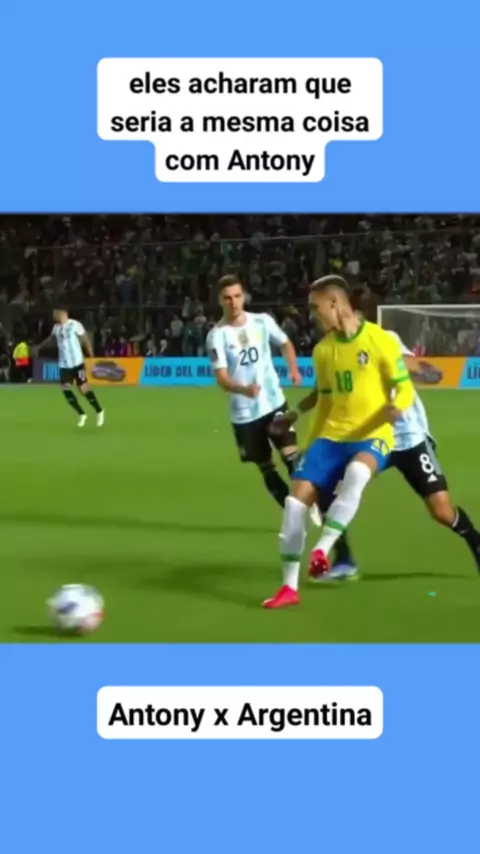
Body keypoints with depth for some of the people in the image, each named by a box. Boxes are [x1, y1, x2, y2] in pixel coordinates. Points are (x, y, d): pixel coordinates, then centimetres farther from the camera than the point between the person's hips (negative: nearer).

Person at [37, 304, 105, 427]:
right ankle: (81, 414, 9)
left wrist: (91, 356, -12)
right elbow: (51, 338, 28)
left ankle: (99, 411, 12)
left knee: (83, 388, -6)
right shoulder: (56, 327, 8)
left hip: (77, 363, -6)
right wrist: (40, 347, 40)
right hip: (64, 364, 6)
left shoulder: (75, 325, -12)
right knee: (66, 389, -4)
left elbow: (86, 340, -8)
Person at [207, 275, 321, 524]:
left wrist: (294, 369, -1)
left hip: (274, 403, 0)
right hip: (243, 413, 0)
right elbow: (221, 379, -19)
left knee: (292, 455, -13)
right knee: (266, 469, 7)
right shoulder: (216, 335, -11)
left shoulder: (263, 321, -3)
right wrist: (243, 389, -39)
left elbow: (285, 343, 16)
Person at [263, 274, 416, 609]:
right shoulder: (323, 350, 9)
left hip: (373, 436, -5)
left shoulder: (380, 340, -9)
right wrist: (309, 445, 21)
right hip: (332, 436, 5)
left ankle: (322, 549, -33)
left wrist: (396, 406, -30)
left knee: (356, 473, -40)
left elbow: (405, 387, -7)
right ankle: (289, 588, 2)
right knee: (297, 498, -8)